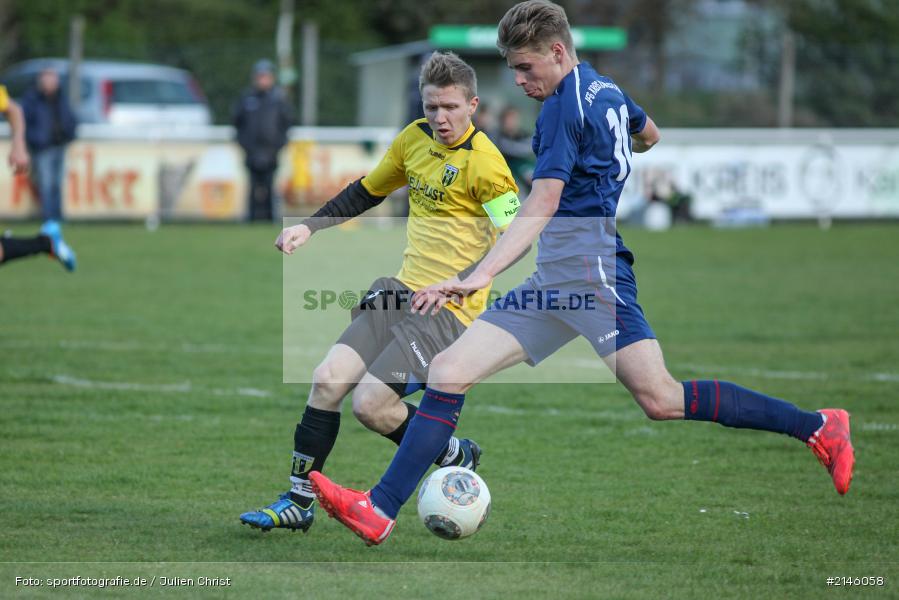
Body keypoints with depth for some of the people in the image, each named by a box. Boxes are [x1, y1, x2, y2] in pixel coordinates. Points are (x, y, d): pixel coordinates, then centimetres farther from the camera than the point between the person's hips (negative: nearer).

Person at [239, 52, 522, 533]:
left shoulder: (483, 162, -15)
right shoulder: (414, 138, 7)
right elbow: (367, 192, 24)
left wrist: (455, 284, -30)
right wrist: (309, 227, 15)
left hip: (448, 310, -7)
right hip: (402, 291, 7)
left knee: (370, 404, -15)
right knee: (327, 380, -4)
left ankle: (455, 457, 10)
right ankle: (298, 502, 6)